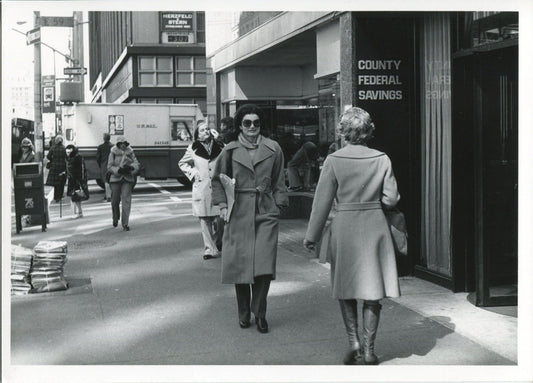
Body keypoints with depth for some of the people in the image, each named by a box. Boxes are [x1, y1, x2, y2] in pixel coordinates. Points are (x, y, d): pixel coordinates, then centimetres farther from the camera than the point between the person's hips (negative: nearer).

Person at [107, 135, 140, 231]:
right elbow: (109, 167, -4)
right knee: (115, 201, 7)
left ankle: (125, 224, -6)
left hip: (127, 179, 1)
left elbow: (136, 163, 2)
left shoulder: (130, 152, 5)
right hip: (116, 178, 0)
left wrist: (131, 167, -20)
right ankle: (115, 218, 37)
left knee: (126, 201, -8)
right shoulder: (113, 153, -1)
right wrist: (118, 170, -21)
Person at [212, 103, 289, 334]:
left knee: (265, 263, -7)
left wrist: (278, 205, 5)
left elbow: (278, 181, 13)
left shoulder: (273, 149, 5)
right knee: (239, 264, 2)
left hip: (266, 212, 0)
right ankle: (244, 313, 19)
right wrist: (222, 205, 1)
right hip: (239, 213, 0)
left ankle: (259, 313, 10)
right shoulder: (230, 150, 3)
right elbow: (218, 180, 11)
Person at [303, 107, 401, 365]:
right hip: (375, 227, 2)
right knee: (372, 291, 8)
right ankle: (368, 350, 11)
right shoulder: (382, 160, -2)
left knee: (346, 290, 13)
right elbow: (391, 199, -1)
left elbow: (322, 201, -5)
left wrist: (312, 235, 4)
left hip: (345, 227, -1)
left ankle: (353, 342, 6)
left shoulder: (334, 161, -7)